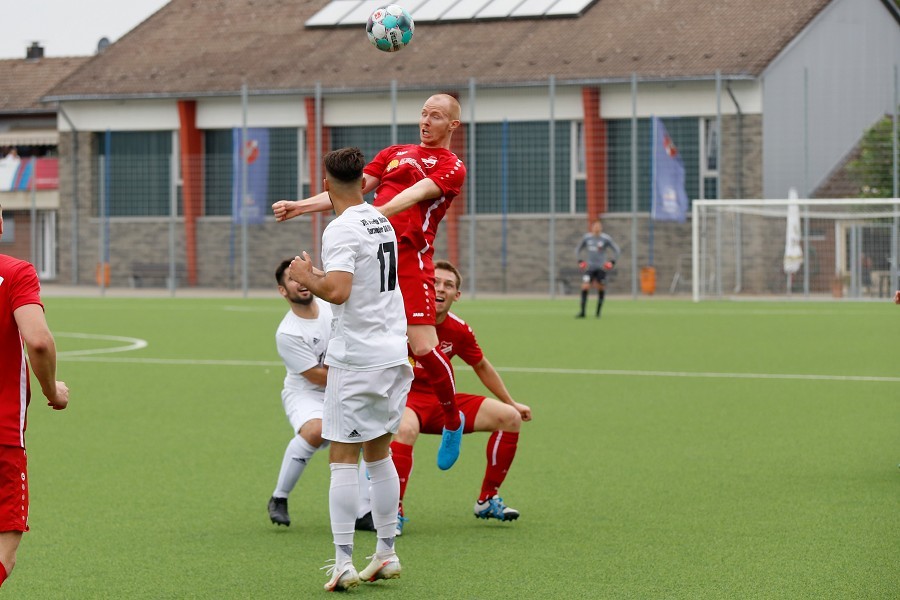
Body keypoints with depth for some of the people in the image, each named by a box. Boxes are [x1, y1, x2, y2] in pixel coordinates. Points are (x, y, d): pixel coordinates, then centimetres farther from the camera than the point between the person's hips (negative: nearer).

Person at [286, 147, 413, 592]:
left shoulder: (341, 230, -14)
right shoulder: (381, 221, 11)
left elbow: (338, 290, -26)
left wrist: (307, 277, -8)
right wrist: (319, 276, 25)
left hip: (356, 360, -7)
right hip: (393, 354, 7)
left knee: (343, 459, -3)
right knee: (380, 454, 16)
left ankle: (343, 563, -5)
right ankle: (386, 554, 19)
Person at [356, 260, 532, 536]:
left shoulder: (459, 331, 0)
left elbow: (481, 366, 17)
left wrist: (511, 403, 23)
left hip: (441, 400, 6)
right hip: (404, 396, -6)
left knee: (510, 418, -4)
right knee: (406, 429, -42)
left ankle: (487, 500, 9)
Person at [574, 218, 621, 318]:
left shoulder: (606, 239, -4)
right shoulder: (586, 237, 4)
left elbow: (617, 250, 3)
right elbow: (577, 249, 17)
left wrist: (612, 262, -7)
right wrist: (579, 261, 5)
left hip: (601, 268, -1)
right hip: (589, 267, 1)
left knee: (601, 288, -2)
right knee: (585, 287, -12)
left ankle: (598, 313, 9)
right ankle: (582, 312, -9)